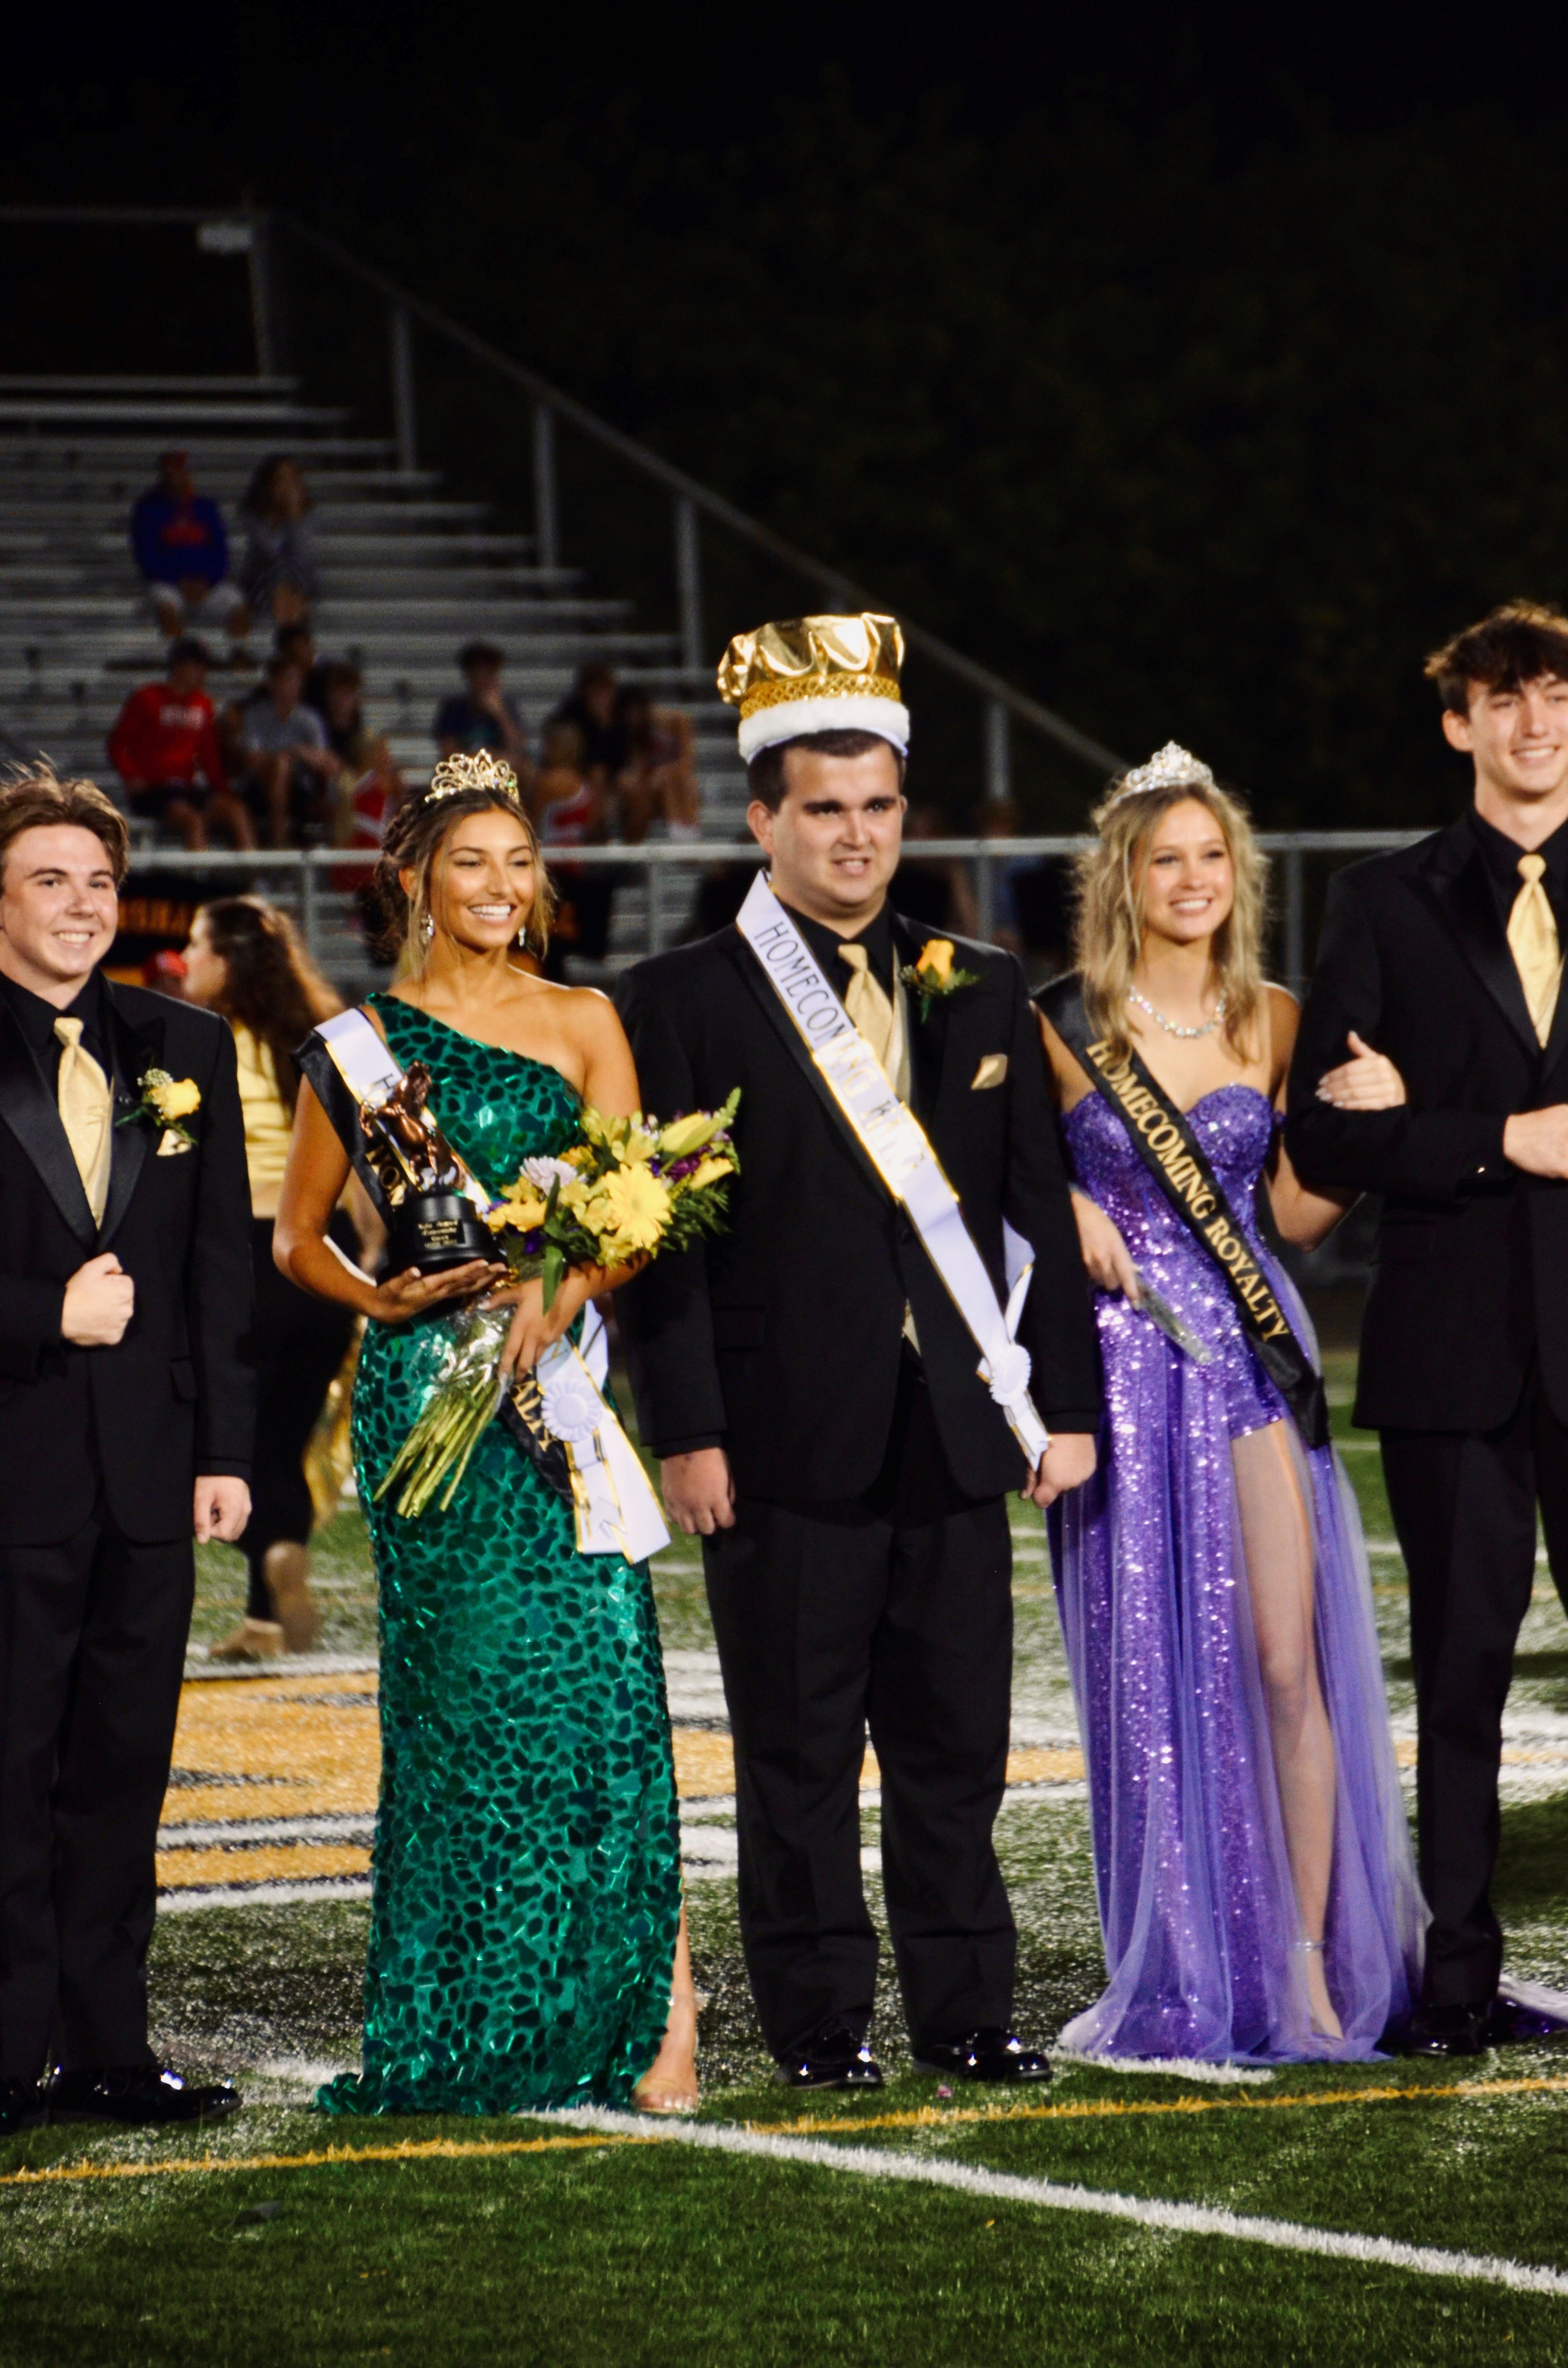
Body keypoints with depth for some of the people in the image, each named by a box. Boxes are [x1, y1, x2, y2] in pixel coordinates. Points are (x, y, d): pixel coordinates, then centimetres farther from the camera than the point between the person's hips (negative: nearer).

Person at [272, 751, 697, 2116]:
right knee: (456, 1693, -1)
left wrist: (553, 1301, -16)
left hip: (560, 1376, 0)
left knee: (595, 1682, -11)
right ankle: (459, 2036, 8)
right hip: (423, 1390, 0)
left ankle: (654, 2018, -13)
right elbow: (299, 1235, 14)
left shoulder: (583, 1025, 10)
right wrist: (384, 1300, -5)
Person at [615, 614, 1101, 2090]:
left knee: (957, 1747, 8)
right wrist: (687, 1433, -12)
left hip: (957, 1432, 4)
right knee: (798, 1758, 2)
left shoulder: (980, 995, 12)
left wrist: (1066, 1401, 7)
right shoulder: (683, 1004, -1)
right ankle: (818, 2024, 10)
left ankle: (965, 2015, 16)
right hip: (786, 1446, -4)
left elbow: (1042, 1214, 13)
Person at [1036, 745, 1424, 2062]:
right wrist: (1065, 1207, -9)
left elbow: (1300, 1216, 11)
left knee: (1291, 1658, -6)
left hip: (1255, 1356, 2)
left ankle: (1309, 1957, 0)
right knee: (1148, 1671, 0)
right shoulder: (1063, 1027, 0)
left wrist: (1369, 1125, -6)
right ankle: (1176, 1981, 8)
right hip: (1124, 1362, -2)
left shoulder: (1275, 1022, 8)